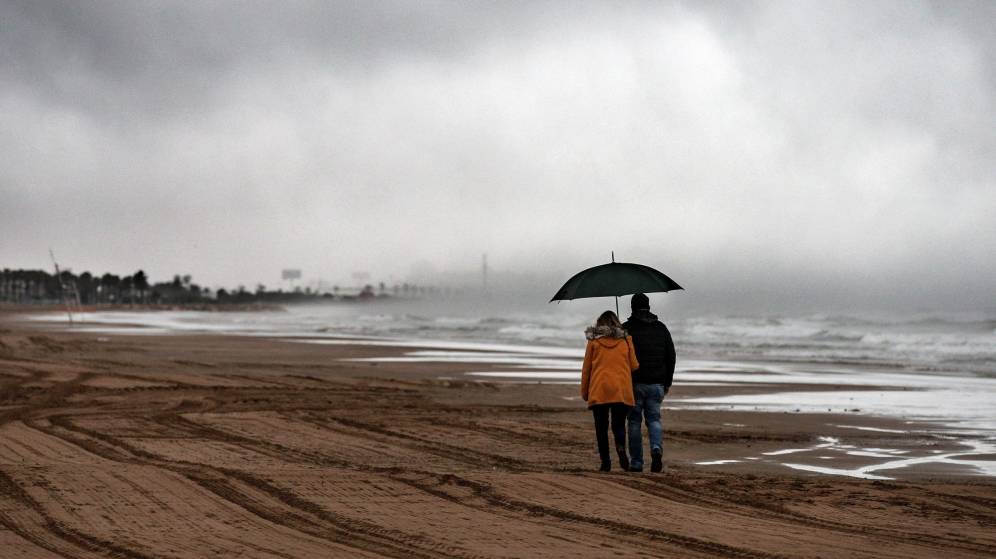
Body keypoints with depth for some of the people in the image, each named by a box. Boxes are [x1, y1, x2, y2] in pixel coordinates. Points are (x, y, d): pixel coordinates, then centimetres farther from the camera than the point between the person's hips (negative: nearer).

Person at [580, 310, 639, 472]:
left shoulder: (594, 341, 5)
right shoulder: (626, 340, 8)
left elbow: (586, 368, 8)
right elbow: (634, 366, 10)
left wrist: (584, 392, 16)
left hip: (599, 390, -1)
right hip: (622, 391, 1)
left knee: (601, 427, 5)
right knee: (618, 425, 5)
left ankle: (605, 461, -2)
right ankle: (621, 448, -24)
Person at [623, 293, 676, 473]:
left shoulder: (627, 328, -4)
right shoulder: (661, 328, 9)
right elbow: (671, 356, 10)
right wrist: (667, 382, 16)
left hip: (634, 383, -3)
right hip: (657, 384, 3)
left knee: (635, 421, 5)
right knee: (654, 418, 10)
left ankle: (636, 463, 4)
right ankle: (657, 448, -18)